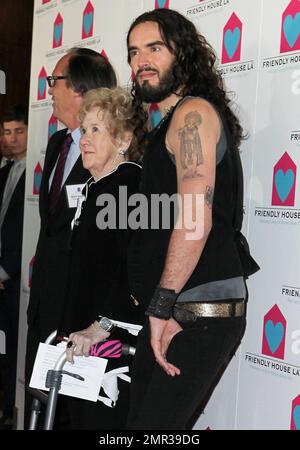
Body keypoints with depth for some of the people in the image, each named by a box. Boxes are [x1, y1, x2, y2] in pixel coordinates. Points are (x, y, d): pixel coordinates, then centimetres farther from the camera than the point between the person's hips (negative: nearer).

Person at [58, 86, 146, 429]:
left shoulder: (133, 182, -12)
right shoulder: (94, 188, 17)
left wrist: (102, 326, -25)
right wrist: (71, 328, 18)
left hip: (116, 337, -9)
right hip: (82, 337, 9)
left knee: (103, 419, -5)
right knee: (80, 418, 13)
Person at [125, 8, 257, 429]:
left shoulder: (193, 112, -8)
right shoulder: (171, 123, 21)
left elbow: (195, 219, -20)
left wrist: (162, 305, -21)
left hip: (200, 311, -10)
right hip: (178, 310, 10)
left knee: (153, 425, -10)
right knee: (142, 419, 13)